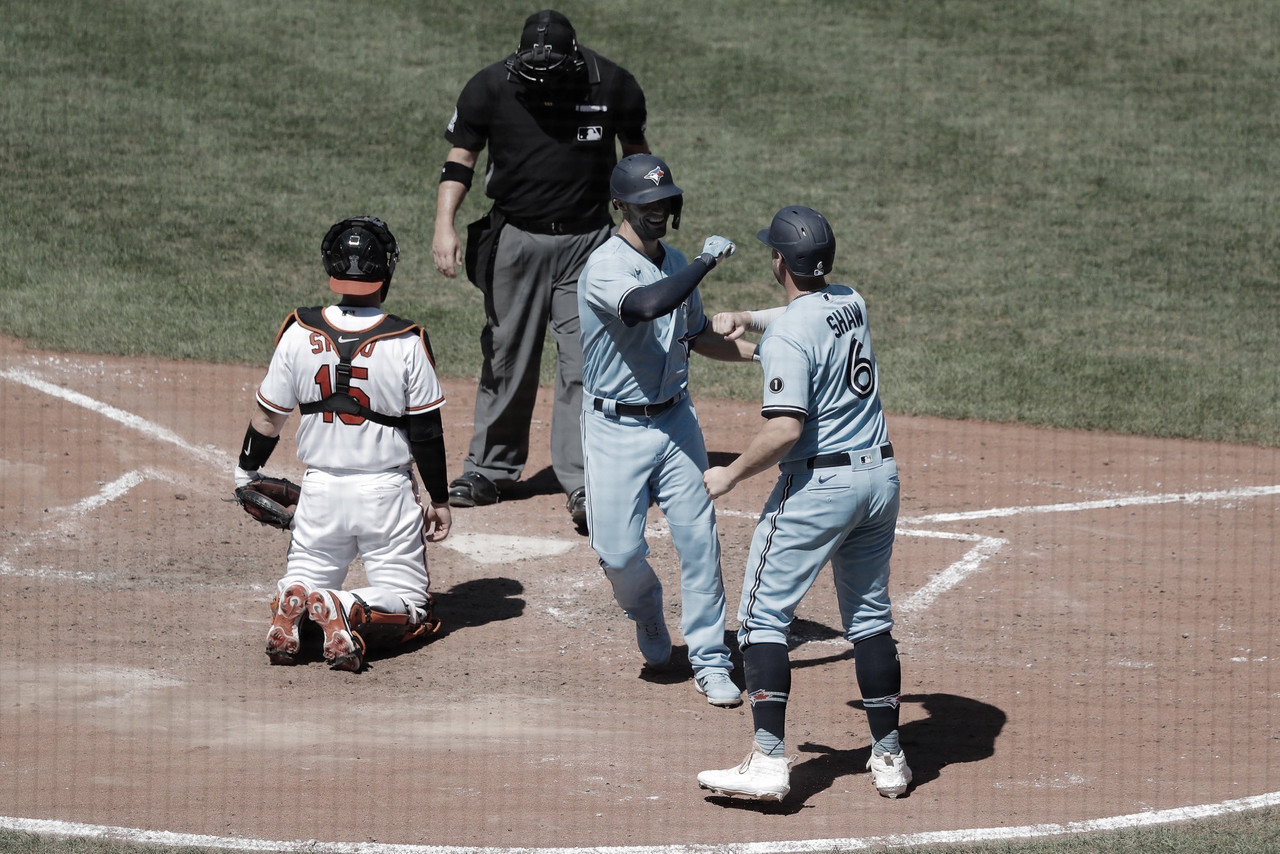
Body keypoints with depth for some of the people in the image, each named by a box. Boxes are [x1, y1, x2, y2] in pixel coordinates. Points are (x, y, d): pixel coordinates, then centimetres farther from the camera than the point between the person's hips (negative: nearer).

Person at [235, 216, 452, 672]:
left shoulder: (299, 334, -6)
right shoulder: (407, 343, -12)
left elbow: (268, 417, 3)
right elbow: (426, 432, -7)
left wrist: (245, 471, 22)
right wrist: (439, 500, 6)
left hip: (321, 490, 2)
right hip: (388, 494, -2)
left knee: (302, 580, 20)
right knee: (412, 607, 7)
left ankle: (293, 607, -17)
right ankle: (348, 609, -25)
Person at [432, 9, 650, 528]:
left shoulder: (613, 87, -11)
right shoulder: (490, 89, -12)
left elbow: (637, 152, 5)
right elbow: (460, 159, -4)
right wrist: (445, 224, -17)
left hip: (587, 241, -1)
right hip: (515, 238, 1)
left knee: (583, 362, -7)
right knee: (506, 357, 10)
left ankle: (582, 482, -5)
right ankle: (491, 468, 24)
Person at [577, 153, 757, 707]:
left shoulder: (676, 265, 7)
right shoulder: (605, 268, -18)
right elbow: (648, 305, -38)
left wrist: (765, 351, 11)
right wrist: (708, 261, -29)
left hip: (675, 421, 5)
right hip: (616, 428, -5)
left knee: (698, 540, 0)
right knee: (618, 549, -7)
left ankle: (710, 662, 9)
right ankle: (647, 613, 27)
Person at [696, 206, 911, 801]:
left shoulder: (787, 335, -17)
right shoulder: (852, 304, 7)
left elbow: (785, 429, -24)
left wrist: (732, 474, -11)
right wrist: (745, 318, 24)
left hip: (818, 483, -8)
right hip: (880, 474, 8)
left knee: (763, 618, -1)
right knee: (870, 619, 17)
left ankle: (768, 762, -11)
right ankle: (888, 757, 18)